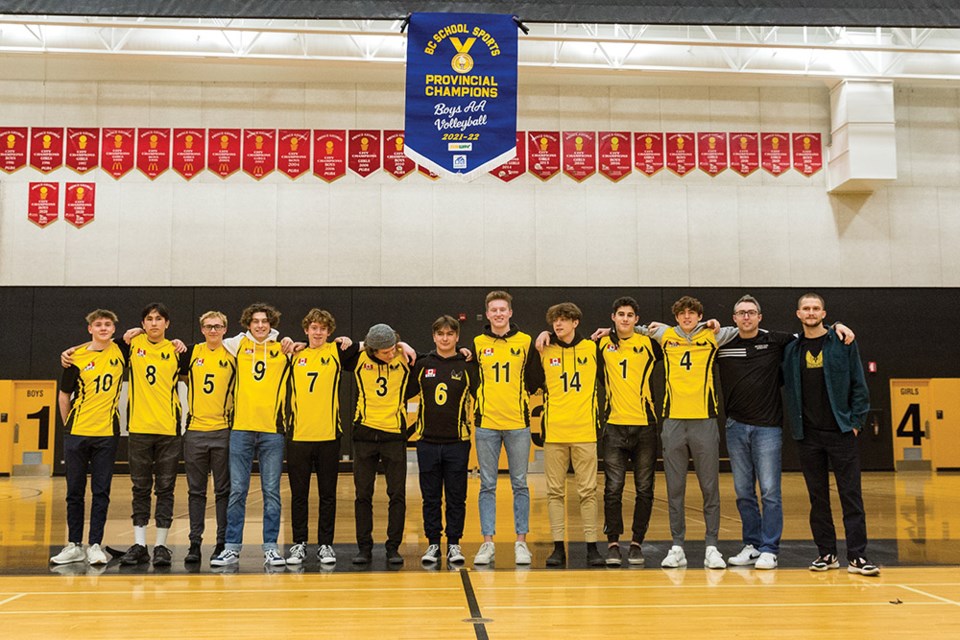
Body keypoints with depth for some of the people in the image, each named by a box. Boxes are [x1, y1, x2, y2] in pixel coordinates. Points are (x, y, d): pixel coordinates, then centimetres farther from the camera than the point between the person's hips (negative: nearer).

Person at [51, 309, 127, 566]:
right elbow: (64, 395, 7)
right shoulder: (77, 359, -2)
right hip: (77, 433, 0)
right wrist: (69, 425, 7)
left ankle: (95, 545, 9)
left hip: (107, 433, 1)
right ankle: (74, 545, 16)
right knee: (75, 492, 7)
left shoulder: (120, 350, 1)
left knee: (101, 492, 3)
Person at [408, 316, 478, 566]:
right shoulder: (422, 365, 5)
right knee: (431, 497, 7)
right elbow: (406, 393, 10)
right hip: (428, 441, 1)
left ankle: (454, 544, 14)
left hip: (457, 442, -1)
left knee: (456, 497, 4)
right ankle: (433, 544, 16)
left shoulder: (467, 366, 1)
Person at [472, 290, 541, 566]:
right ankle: (487, 543, 9)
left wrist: (530, 406, 4)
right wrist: (474, 410, 5)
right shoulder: (477, 343, 5)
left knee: (520, 484, 3)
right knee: (487, 485, 3)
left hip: (518, 423, 0)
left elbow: (535, 379, 10)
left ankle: (521, 542, 10)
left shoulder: (525, 342, 3)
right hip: (486, 423, 1)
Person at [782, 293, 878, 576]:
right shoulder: (791, 350, 7)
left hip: (841, 432, -2)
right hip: (808, 435, 3)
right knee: (818, 497, 7)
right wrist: (795, 426, 2)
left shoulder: (843, 343, 1)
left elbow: (858, 384, 0)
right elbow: (785, 386, 12)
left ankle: (857, 557, 0)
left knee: (851, 495, -3)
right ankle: (826, 554, 15)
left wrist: (856, 422, -4)